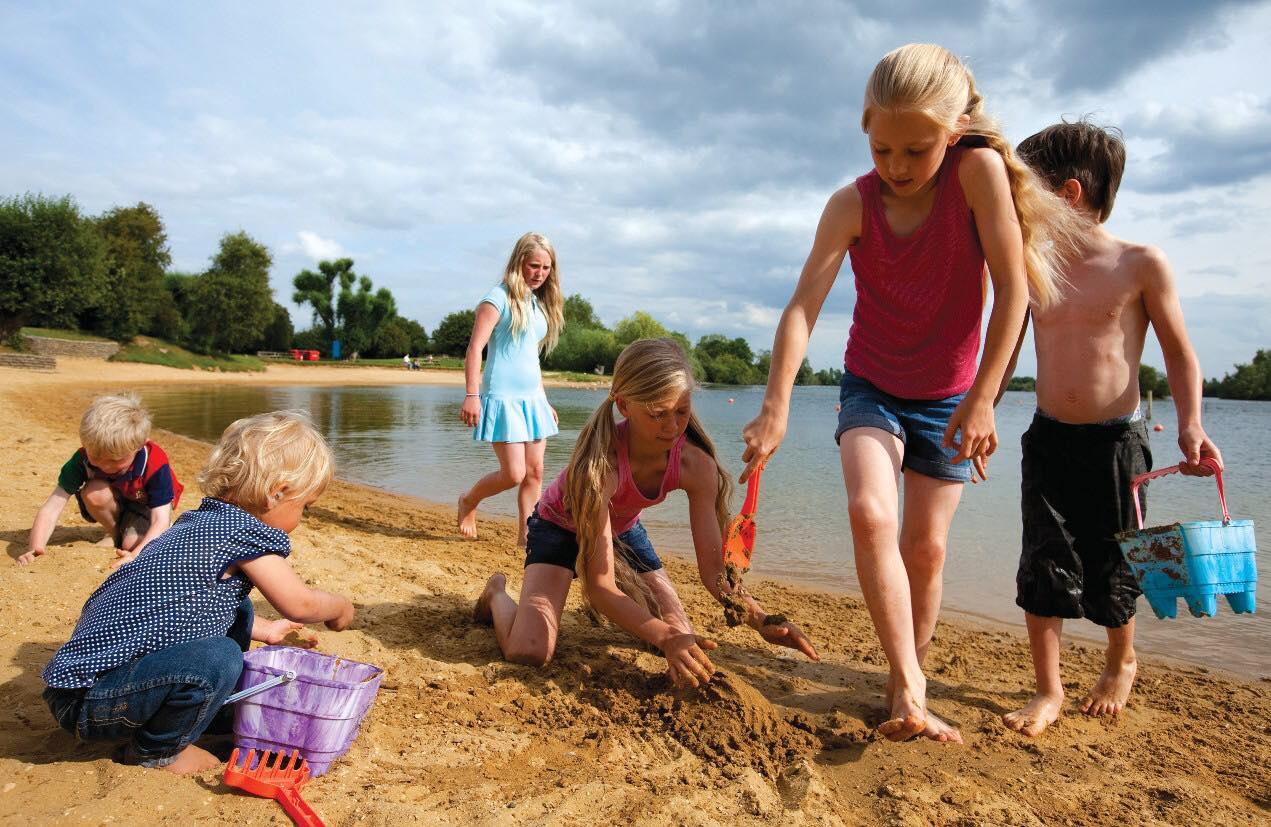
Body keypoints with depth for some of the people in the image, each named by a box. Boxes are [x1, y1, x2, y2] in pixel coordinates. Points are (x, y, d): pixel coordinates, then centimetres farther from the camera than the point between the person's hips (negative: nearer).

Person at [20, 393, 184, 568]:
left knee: (133, 544, -31)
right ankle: (113, 534, -3)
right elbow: (51, 508, -34)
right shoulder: (82, 459, -30)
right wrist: (35, 550, -51)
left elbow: (160, 520, -39)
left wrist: (136, 555, -56)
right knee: (93, 493, -32)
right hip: (116, 505, 3)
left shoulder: (155, 464, -37)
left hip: (146, 504, -3)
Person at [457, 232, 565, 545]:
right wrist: (471, 394, -22)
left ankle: (525, 535, 13)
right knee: (513, 474, -8)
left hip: (533, 397, 7)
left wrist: (544, 401, 21)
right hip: (503, 396, -7)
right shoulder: (499, 297, -7)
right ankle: (468, 501, 20)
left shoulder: (539, 303, 16)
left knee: (534, 472, 3)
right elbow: (475, 347, -13)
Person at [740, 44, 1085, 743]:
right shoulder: (852, 206, -15)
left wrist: (981, 400, -20)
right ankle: (909, 687, -14)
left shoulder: (979, 172, -17)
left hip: (948, 397, 0)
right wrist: (775, 407, -36)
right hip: (871, 389, 0)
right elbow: (803, 305, -25)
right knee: (870, 514, -23)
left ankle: (905, 685, 20)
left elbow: (1012, 289, -18)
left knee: (925, 546, 2)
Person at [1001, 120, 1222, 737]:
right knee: (1043, 568, -3)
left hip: (1116, 442, -2)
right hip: (1047, 439, 3)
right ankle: (1048, 691, 11)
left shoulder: (1142, 265, -6)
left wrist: (1189, 425, -12)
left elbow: (1179, 353, 0)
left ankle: (1121, 663, 38)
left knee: (1112, 571, 10)